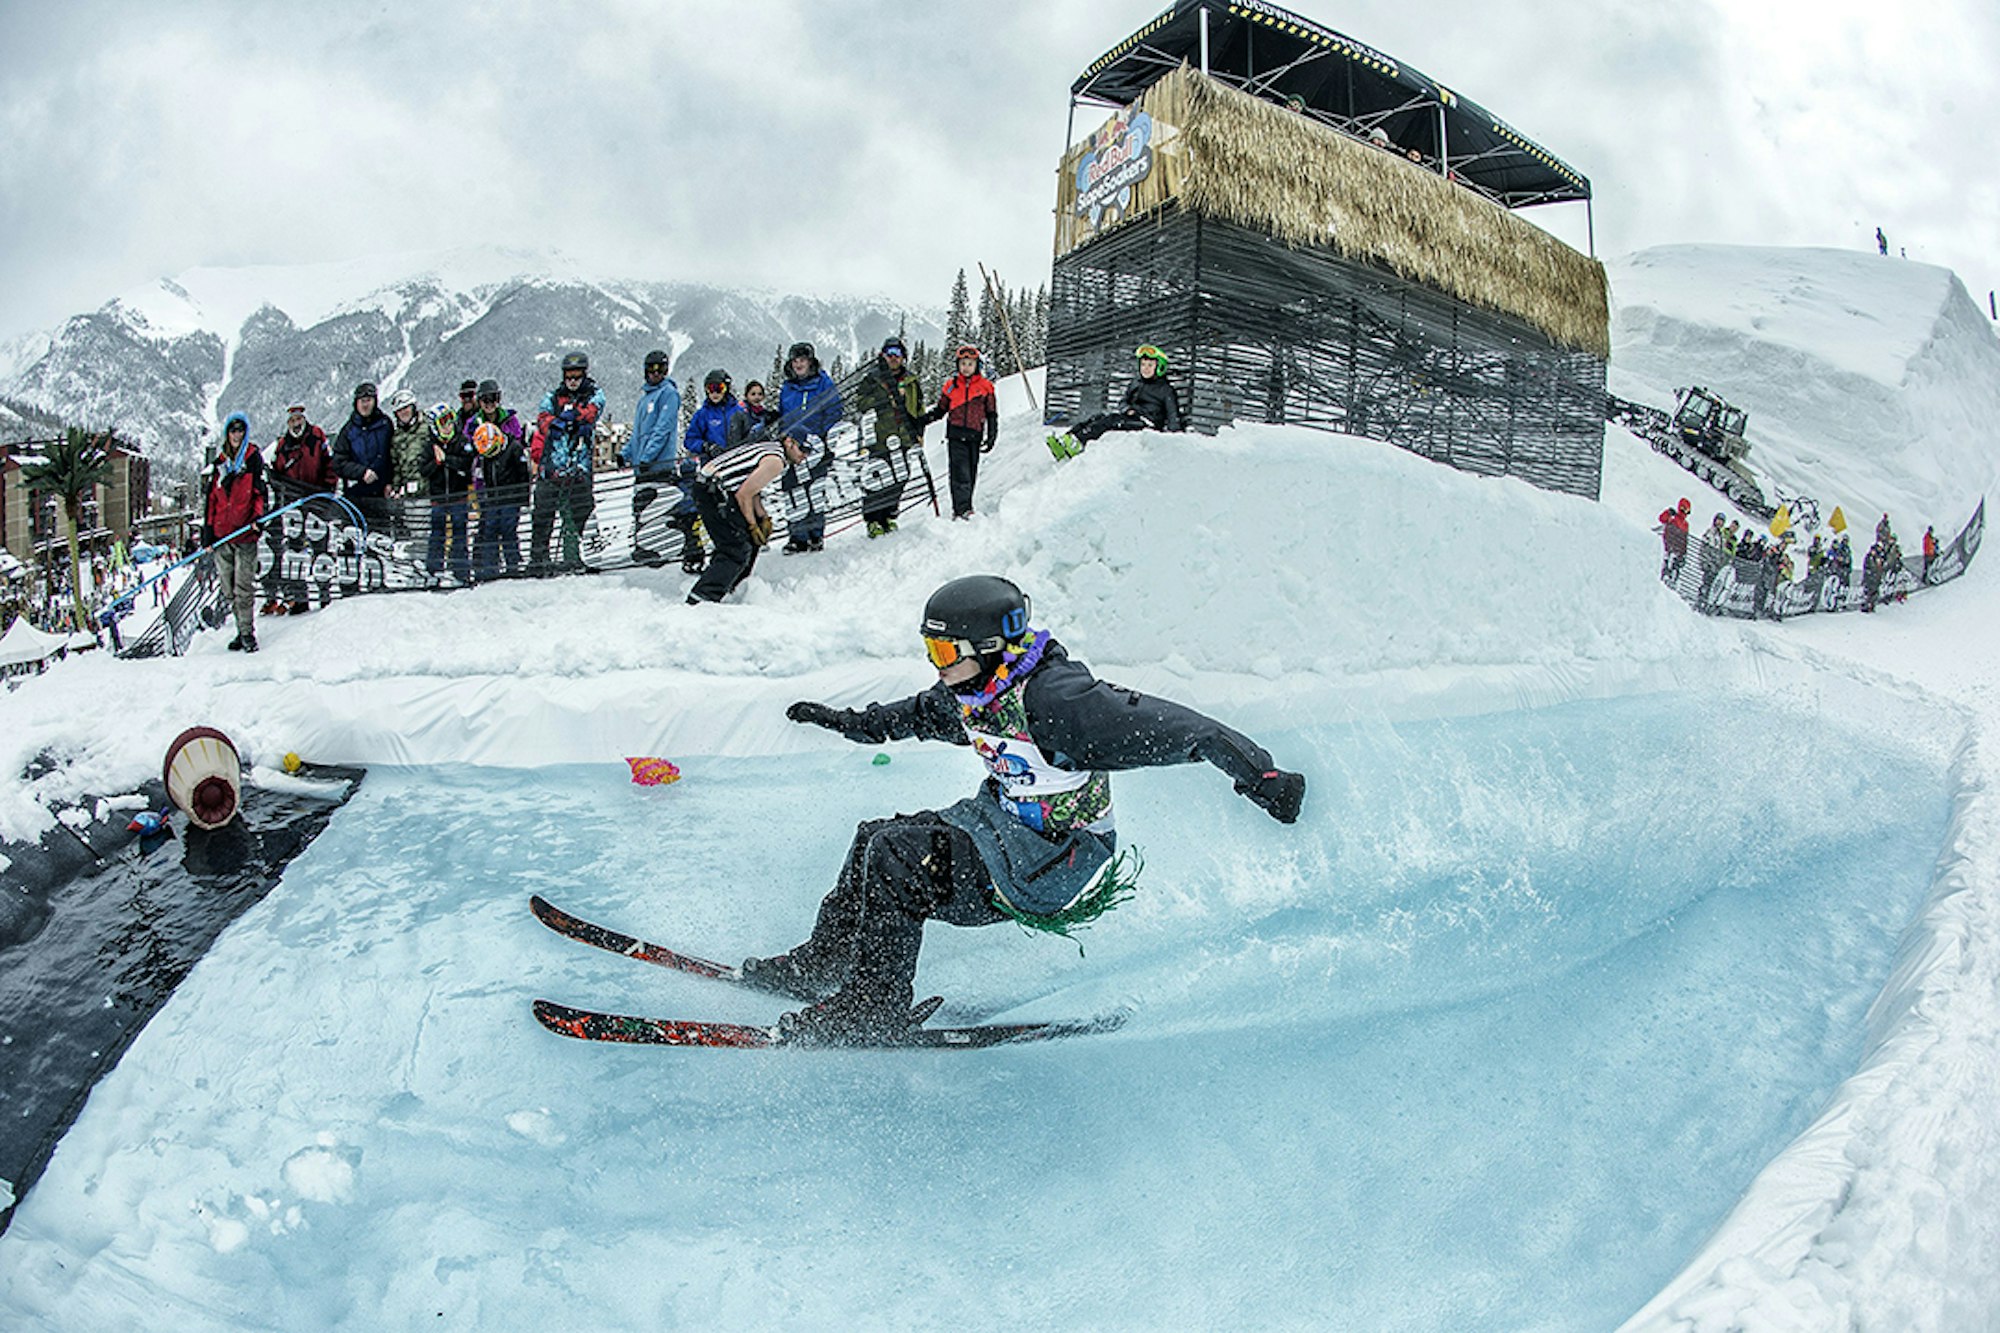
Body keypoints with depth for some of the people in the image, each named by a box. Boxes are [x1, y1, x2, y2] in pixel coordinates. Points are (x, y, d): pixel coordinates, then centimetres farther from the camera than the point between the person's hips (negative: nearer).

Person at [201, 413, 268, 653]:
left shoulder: (254, 458, 4)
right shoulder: (219, 463, 15)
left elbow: (261, 491, 1)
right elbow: (212, 498, 16)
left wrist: (258, 516, -16)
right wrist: (208, 530, 10)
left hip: (245, 531, -4)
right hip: (222, 534, 5)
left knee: (244, 586, -10)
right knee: (229, 588, 5)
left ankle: (248, 633, -6)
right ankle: (242, 631, 13)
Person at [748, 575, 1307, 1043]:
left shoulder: (1052, 697, -27)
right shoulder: (972, 694, 0)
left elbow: (1169, 728, -29)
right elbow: (919, 713, 25)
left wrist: (1261, 774, -34)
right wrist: (848, 721, 32)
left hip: (1056, 865, -9)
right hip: (1004, 826, 9)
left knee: (898, 856, -21)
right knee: (876, 837, 10)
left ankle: (874, 1004, -11)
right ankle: (824, 959, 22)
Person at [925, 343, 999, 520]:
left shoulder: (985, 387, 8)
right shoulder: (950, 386, 9)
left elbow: (992, 414, 12)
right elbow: (941, 409, 16)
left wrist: (991, 436, 3)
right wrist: (927, 417, -4)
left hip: (974, 437, 1)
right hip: (956, 435, -1)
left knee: (971, 474, 6)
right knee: (960, 473, -13)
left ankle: (964, 507, 17)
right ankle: (961, 509, -17)